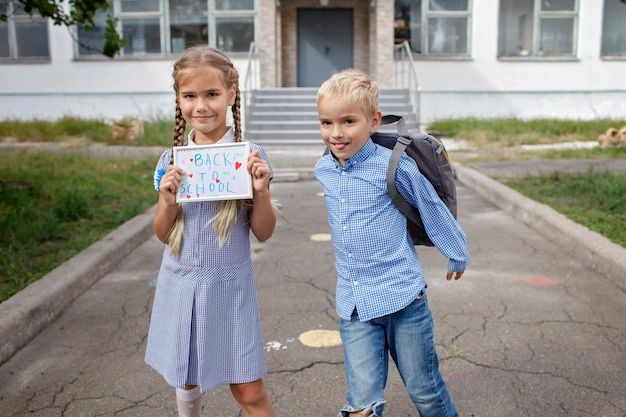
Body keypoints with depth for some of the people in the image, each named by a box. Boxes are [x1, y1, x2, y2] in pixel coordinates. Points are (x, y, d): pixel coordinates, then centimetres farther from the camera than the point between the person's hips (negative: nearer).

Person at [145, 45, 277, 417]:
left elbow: (264, 232, -5)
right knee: (186, 382, 20)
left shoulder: (250, 157, -9)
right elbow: (164, 234, 5)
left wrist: (262, 190, -22)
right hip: (181, 285, 3)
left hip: (230, 286, -3)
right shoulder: (171, 161, -1)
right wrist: (168, 199, -15)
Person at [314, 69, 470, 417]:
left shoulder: (395, 166, -13)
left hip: (403, 297, -3)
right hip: (353, 304, 4)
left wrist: (458, 255, 13)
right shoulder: (323, 171, 2)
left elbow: (433, 209, 1)